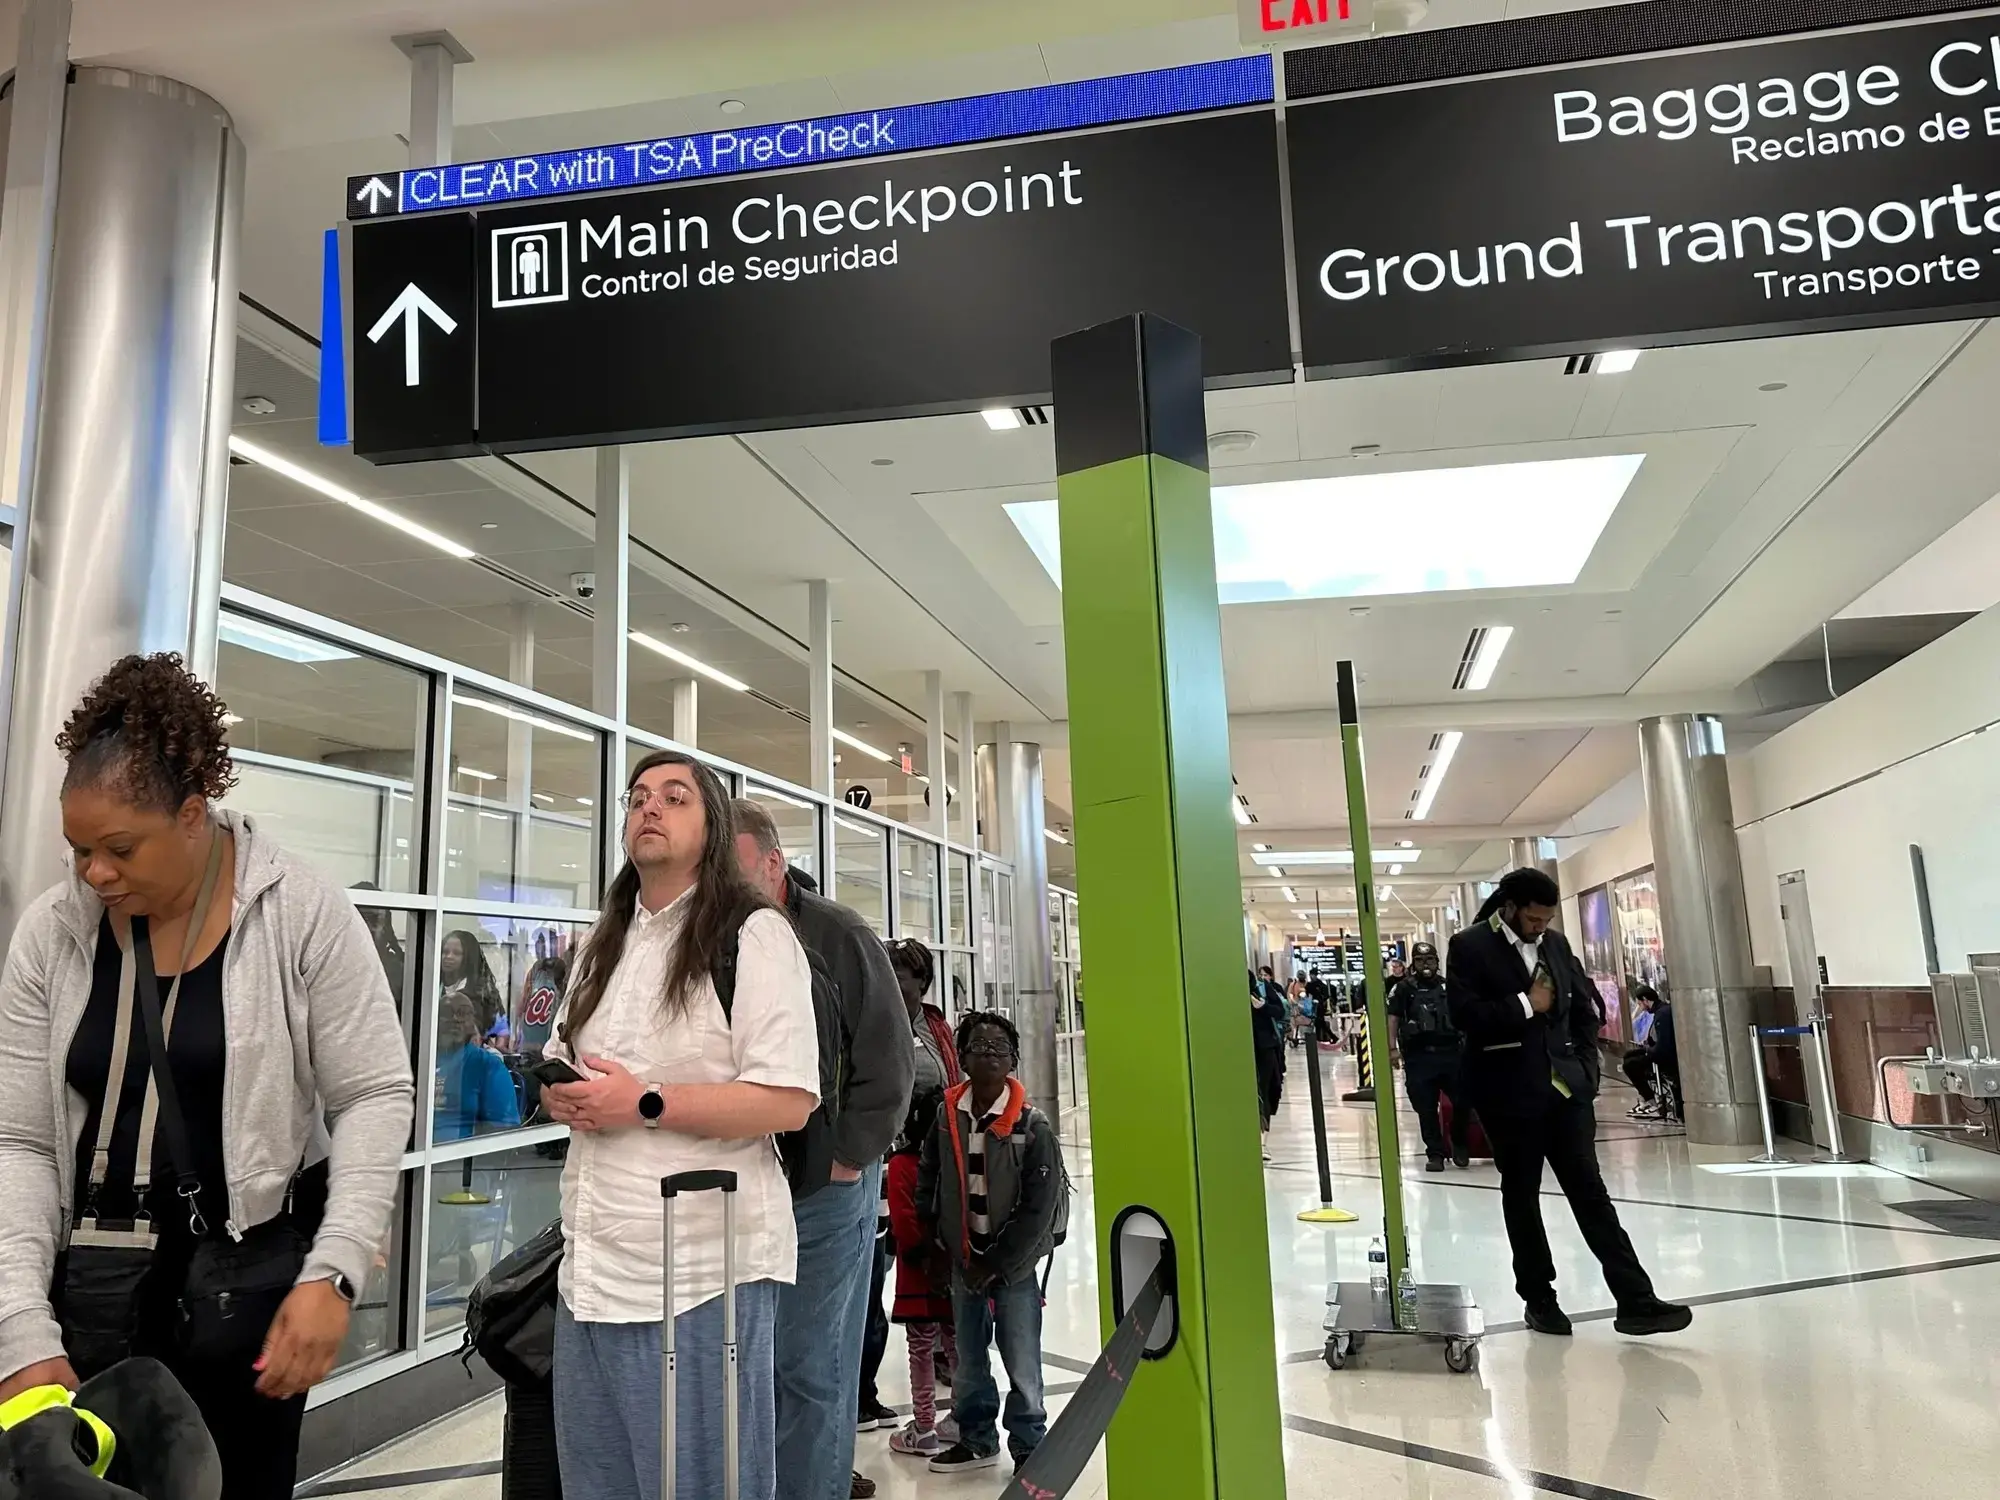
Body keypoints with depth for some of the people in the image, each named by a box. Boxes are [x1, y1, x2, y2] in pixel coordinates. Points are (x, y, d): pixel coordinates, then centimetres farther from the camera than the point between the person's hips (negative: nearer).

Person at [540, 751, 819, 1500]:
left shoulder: (754, 934, -9)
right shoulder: (602, 944, 16)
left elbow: (788, 1101, -17)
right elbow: (559, 1066, 25)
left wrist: (646, 1104, -20)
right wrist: (557, 1095, 2)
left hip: (701, 1267, -7)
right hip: (592, 1264, 8)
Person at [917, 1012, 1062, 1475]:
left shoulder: (1032, 1126, -14)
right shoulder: (946, 1117, -4)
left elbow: (1040, 1209, -13)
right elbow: (928, 1184, 6)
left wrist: (996, 1265, -11)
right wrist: (938, 1242, 1)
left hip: (1013, 1264, -3)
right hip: (962, 1262, 4)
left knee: (1022, 1364, 4)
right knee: (968, 1360, 17)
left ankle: (1029, 1447, 23)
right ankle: (977, 1439, 36)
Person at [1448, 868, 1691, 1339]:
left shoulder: (1556, 944, 10)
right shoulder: (1470, 946, -8)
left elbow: (1583, 1009, 16)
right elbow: (1464, 1014, -18)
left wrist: (1585, 1066, 5)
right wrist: (1526, 1005, -15)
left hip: (1565, 1087, 4)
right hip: (1509, 1092, -4)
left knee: (1590, 1191, 3)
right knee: (1520, 1196, 8)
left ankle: (1635, 1300, 3)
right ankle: (1539, 1299, 20)